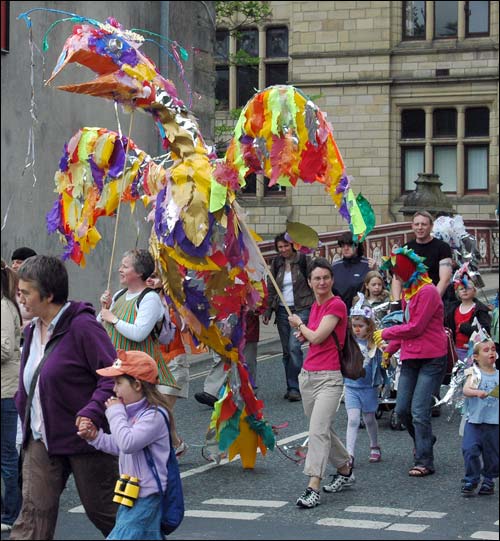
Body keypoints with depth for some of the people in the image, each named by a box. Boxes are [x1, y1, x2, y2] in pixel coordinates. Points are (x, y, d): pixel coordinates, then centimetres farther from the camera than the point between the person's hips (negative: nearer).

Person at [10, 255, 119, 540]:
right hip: (42, 439, 7)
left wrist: (92, 412, -30)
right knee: (34, 510, -2)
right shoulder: (33, 330, 9)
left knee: (103, 509, 8)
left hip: (83, 435, -7)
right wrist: (27, 422, 14)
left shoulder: (82, 325, -17)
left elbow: (113, 375, -20)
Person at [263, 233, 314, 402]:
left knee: (294, 346, -16)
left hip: (301, 309, -5)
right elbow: (270, 289, 12)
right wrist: (267, 312, 5)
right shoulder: (276, 263, 9)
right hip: (282, 310, 5)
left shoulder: (303, 260, -4)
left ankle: (294, 388, -13)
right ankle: (292, 387, 13)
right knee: (286, 350, 6)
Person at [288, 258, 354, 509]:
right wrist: (304, 334, 8)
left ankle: (313, 486, -20)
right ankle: (345, 470, 36)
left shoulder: (337, 305, -11)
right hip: (307, 375, 9)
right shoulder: (315, 306, 12)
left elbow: (318, 337, -18)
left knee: (319, 429, -17)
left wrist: (299, 323, -1)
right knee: (323, 429, 18)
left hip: (329, 377, -9)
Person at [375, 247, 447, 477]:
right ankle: (424, 441, 31)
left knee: (419, 411, -11)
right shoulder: (408, 293, 16)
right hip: (410, 358, 9)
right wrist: (390, 349, 11)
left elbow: (415, 327, -15)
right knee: (402, 409, 7)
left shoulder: (428, 292, -13)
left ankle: (424, 462, -5)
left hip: (431, 359, -9)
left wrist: (386, 333, -6)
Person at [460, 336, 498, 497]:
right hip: (474, 419, -2)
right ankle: (470, 481, 3)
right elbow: (465, 390, -16)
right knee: (470, 450, -11)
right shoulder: (475, 373, -1)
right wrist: (477, 393, -33)